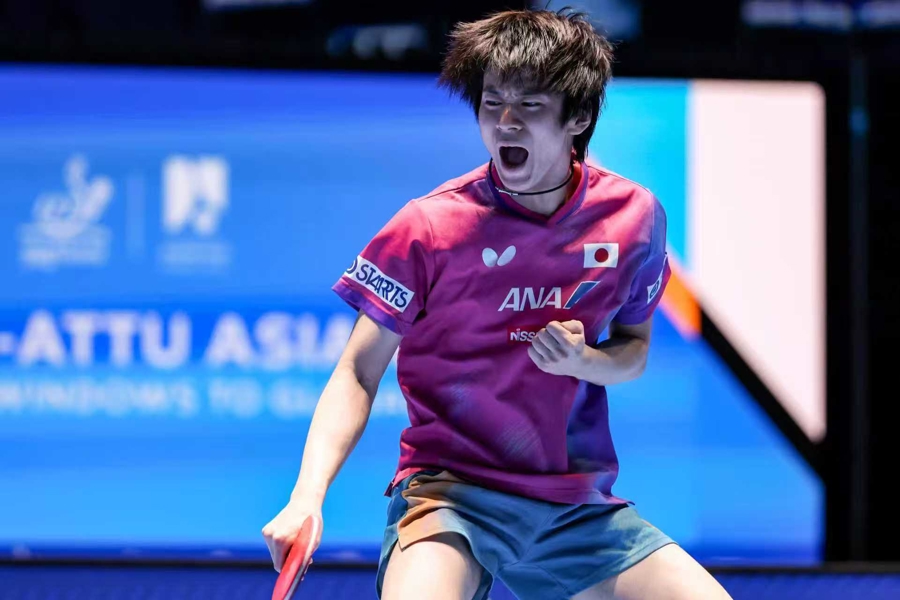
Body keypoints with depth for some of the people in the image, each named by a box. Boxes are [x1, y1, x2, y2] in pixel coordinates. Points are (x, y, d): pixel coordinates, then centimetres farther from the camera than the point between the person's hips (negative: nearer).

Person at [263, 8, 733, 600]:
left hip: (581, 506, 4)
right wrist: (308, 497, -22)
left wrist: (584, 361, -11)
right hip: (449, 491, -4)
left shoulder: (634, 216, 0)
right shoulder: (428, 227, -10)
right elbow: (357, 375, -7)